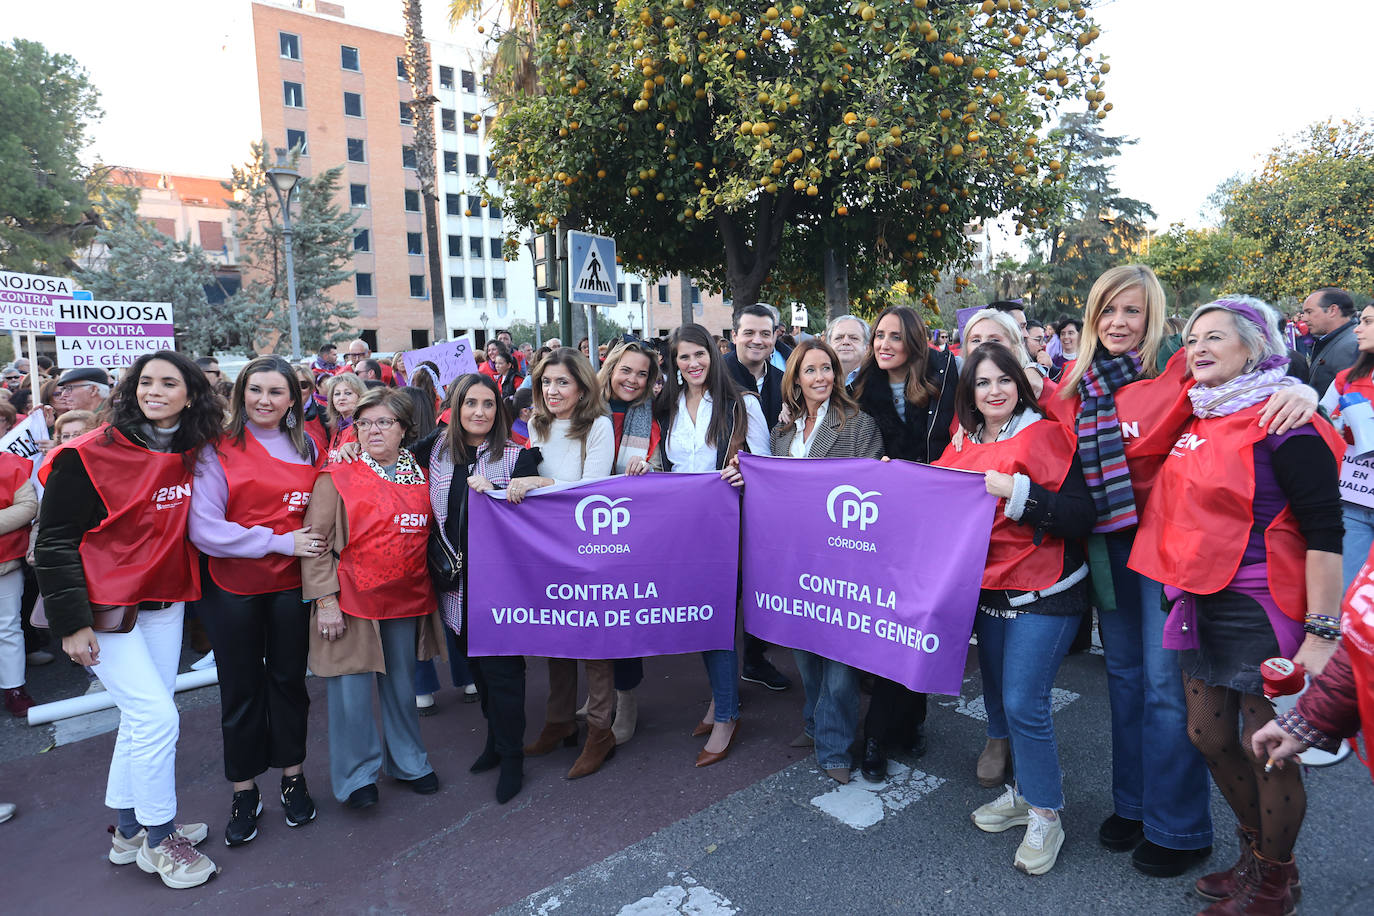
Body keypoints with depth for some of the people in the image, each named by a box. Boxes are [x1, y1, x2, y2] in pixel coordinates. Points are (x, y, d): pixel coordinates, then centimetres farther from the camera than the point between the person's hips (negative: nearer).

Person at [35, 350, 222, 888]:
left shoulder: (189, 454, 2)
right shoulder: (90, 455, -14)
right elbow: (55, 541, -12)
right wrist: (71, 622, -14)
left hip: (165, 603, 6)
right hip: (107, 607, -6)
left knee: (142, 718, 14)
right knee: (156, 716, -7)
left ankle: (129, 832, 31)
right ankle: (157, 840, 12)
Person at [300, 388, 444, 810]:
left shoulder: (421, 477, 6)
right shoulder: (337, 477, -5)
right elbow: (315, 542, -7)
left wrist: (430, 592, 12)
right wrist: (325, 600, -12)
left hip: (406, 600, 4)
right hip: (351, 600, -3)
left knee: (402, 683, 15)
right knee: (352, 689, 1)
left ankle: (408, 761, 33)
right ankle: (357, 775, 21)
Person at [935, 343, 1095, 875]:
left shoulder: (1044, 436, -10)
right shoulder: (965, 446, 8)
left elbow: (1082, 517, -17)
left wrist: (1018, 492, -26)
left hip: (1044, 592, -6)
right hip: (988, 589, 7)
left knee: (1023, 702, -7)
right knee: (997, 694, 13)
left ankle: (1045, 816, 13)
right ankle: (1024, 793, 32)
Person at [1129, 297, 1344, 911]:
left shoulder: (1282, 422, -14)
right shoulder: (1199, 418, 10)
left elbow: (1324, 531, -17)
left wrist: (1321, 633, -20)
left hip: (1264, 609, -8)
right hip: (1205, 602, 8)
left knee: (1268, 752, 6)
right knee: (1209, 735, 16)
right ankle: (1254, 853, 40)